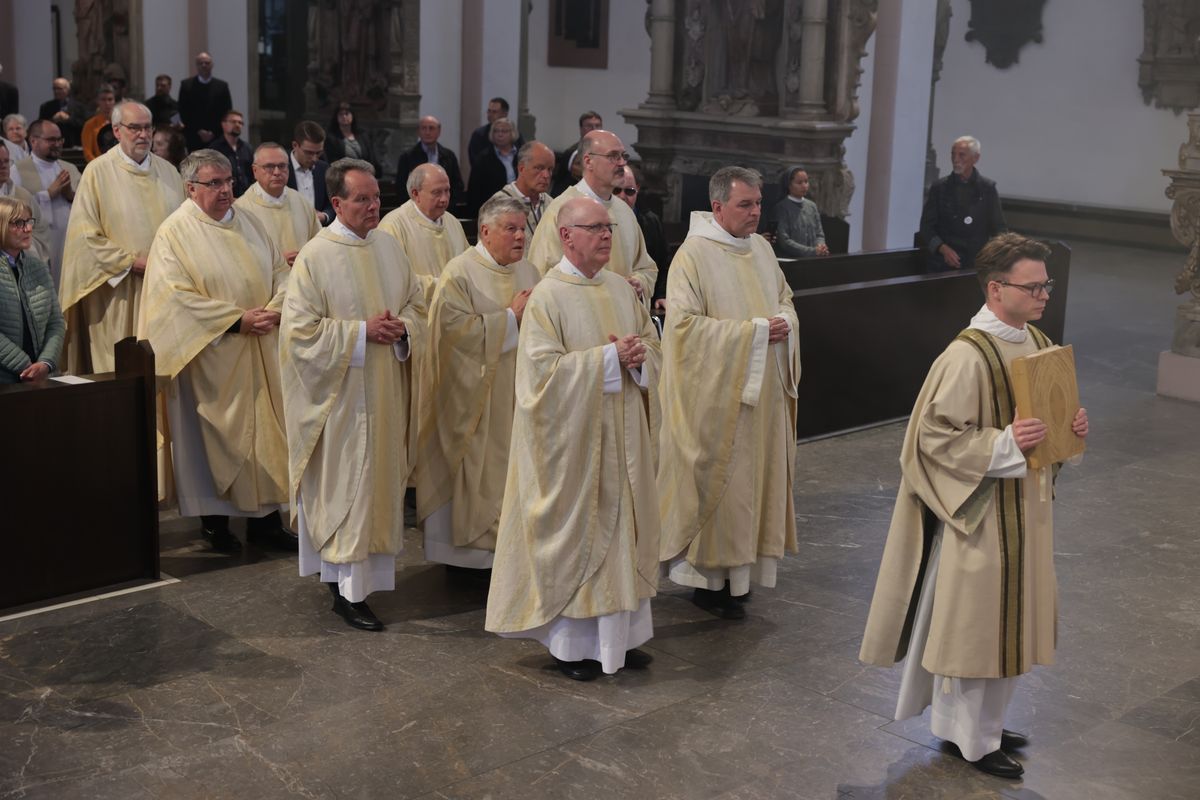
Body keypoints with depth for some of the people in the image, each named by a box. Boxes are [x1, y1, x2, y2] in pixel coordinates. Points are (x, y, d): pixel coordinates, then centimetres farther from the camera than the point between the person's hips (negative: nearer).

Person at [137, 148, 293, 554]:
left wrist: (274, 311, -11)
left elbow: (280, 270, 9)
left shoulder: (248, 224, 11)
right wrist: (237, 320, -19)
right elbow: (176, 294, -15)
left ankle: (265, 517, 15)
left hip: (260, 352, 5)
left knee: (265, 427, 6)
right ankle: (215, 521, 14)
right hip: (211, 355, -5)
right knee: (216, 433, 2)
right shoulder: (175, 232, -7)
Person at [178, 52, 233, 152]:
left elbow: (227, 112, 6)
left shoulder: (222, 86, 9)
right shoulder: (186, 85, 6)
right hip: (194, 138, -1)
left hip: (217, 138, 1)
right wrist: (198, 131, -6)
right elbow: (183, 112, 3)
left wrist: (214, 132, -4)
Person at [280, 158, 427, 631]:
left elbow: (417, 305, 15)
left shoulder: (389, 248, 8)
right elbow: (300, 328, -14)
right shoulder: (315, 256, -11)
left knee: (379, 481, 12)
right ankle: (349, 591, 6)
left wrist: (401, 327, -7)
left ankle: (368, 570, 26)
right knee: (346, 487, -2)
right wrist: (361, 332, -18)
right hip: (340, 394, -6)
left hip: (386, 393, 6)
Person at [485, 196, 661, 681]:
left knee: (621, 528, 11)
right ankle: (570, 643, 14)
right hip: (572, 437, -7)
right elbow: (543, 368, -19)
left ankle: (619, 634, 23)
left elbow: (652, 344, 14)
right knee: (573, 532, 2)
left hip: (621, 434, 7)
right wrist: (609, 357, -20)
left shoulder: (621, 289, 9)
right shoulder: (547, 296, -12)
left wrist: (638, 356, -10)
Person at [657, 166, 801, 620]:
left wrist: (784, 322, -4)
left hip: (762, 391, 8)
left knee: (753, 476, 12)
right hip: (716, 393, -7)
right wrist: (752, 330, -19)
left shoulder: (761, 248, 9)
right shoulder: (694, 254, -14)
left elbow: (786, 299, 21)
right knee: (716, 483, -1)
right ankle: (709, 579, 11)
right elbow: (684, 324, -20)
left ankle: (737, 567, 24)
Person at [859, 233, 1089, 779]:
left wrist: (1070, 425, -1)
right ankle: (969, 737, 20)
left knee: (1007, 615, 18)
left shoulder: (1038, 343, 5)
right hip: (979, 509, -8)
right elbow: (934, 436, -20)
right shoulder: (967, 356, -21)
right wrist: (1003, 443, -26)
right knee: (973, 619, 4)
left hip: (1026, 506, 8)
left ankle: (987, 720, 34)